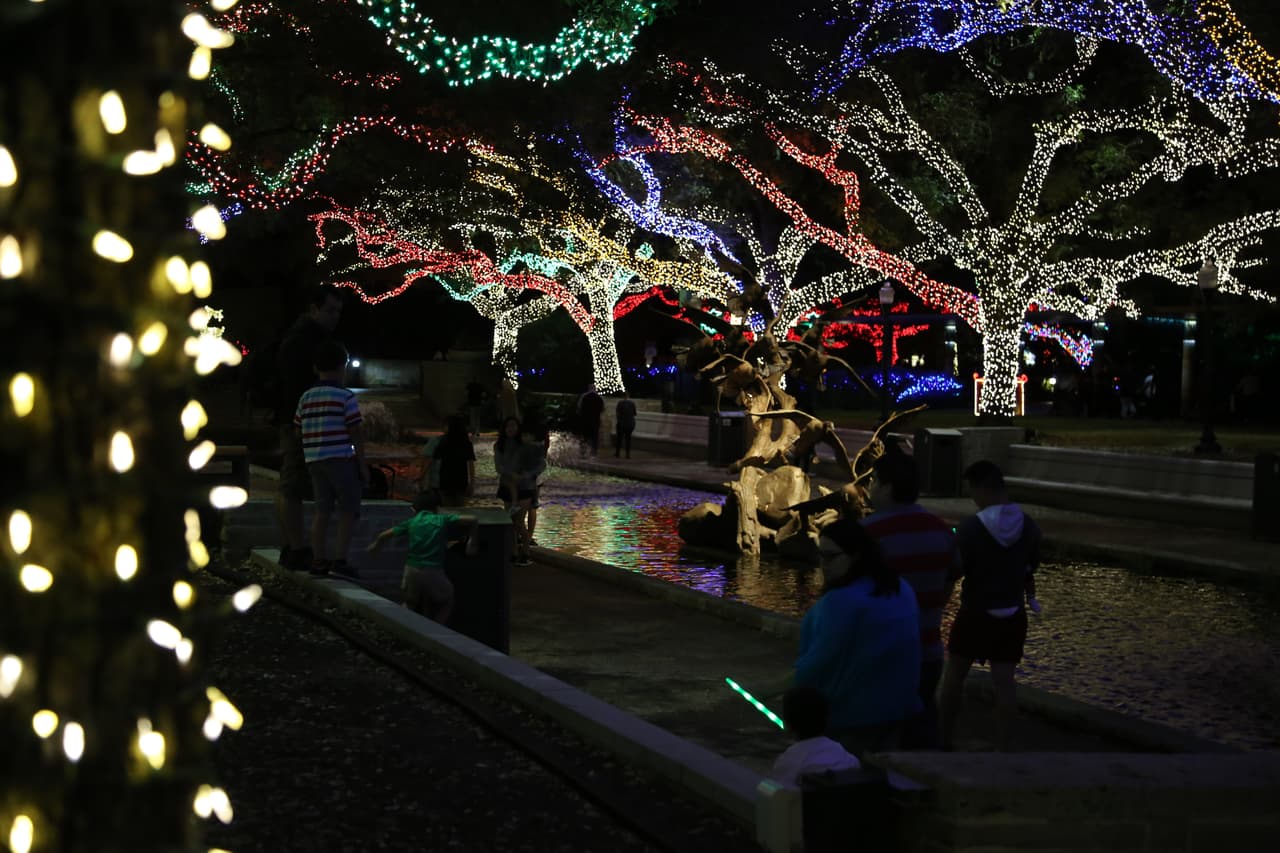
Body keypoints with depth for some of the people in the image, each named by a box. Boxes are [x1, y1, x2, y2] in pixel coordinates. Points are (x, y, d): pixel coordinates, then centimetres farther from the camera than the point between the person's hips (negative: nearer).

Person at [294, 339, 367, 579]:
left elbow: (298, 431, 13)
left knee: (322, 510, 11)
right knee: (348, 511, 0)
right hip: (341, 459, -6)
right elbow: (355, 434, -9)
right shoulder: (346, 397, -7)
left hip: (314, 460, 6)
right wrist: (363, 465, -3)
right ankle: (340, 559, -7)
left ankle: (318, 561, 11)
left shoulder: (306, 397, 10)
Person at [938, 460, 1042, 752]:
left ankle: (945, 740, 20)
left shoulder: (970, 527, -19)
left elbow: (955, 571, -14)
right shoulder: (1028, 525, -3)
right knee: (1004, 680, 7)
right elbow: (1031, 565, 10)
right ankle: (1003, 746, 9)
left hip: (976, 613, -4)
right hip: (1013, 614, 4)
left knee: (954, 675, 12)